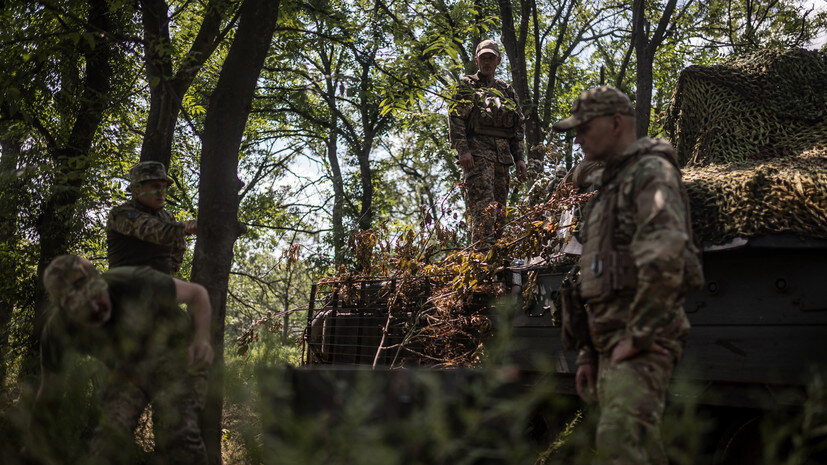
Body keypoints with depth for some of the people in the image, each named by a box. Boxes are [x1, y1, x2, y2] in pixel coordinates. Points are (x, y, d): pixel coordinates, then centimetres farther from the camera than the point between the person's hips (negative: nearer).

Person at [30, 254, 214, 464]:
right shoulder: (58, 328, -22)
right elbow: (49, 382, -3)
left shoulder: (133, 284, -33)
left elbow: (197, 293, -21)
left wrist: (202, 337, -39)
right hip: (128, 373, 3)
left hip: (176, 362, -3)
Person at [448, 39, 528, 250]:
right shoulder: (467, 85, 8)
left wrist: (519, 158, 11)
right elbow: (455, 118, -3)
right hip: (477, 151, -6)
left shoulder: (507, 91, 23)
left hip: (502, 154, 6)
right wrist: (462, 150, -15)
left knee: (499, 210, 3)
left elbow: (517, 129, 22)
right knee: (484, 208, -19)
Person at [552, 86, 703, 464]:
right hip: (613, 341, 10)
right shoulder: (612, 187, 26)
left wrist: (637, 336, -21)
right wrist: (587, 352, 20)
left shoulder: (651, 172, -6)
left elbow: (665, 256, -23)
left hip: (643, 341, -10)